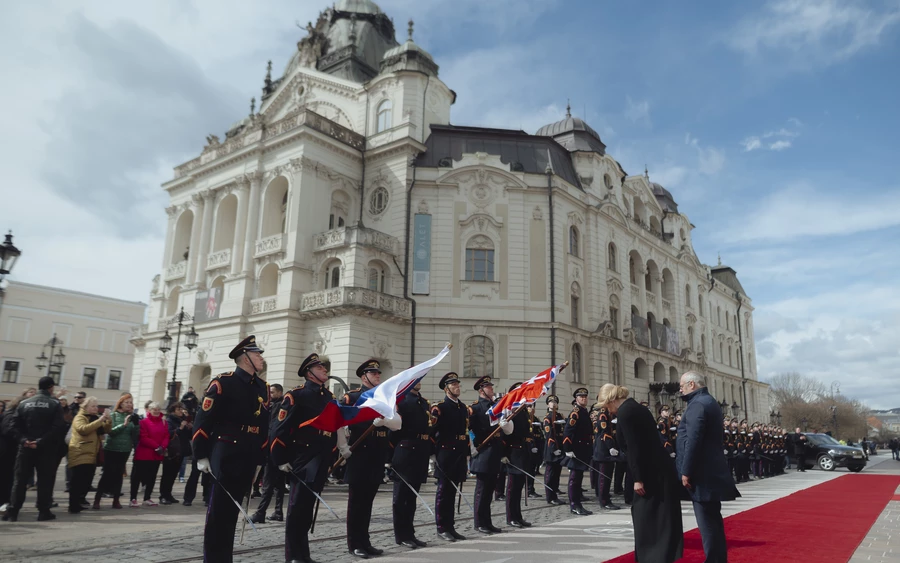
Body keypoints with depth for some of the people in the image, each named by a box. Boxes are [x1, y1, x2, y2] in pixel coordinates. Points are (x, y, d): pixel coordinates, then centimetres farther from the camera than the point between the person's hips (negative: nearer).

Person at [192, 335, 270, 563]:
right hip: (226, 456, -6)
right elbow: (203, 421, -10)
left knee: (232, 510, 13)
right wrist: (202, 455, -12)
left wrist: (259, 460, 17)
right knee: (219, 510, 0)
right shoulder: (223, 383, -8)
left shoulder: (263, 387, 13)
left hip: (248, 459, 6)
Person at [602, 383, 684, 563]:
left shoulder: (625, 412, -14)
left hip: (652, 473, -10)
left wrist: (638, 479, -16)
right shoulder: (636, 407, 14)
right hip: (659, 470, 10)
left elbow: (634, 448, -19)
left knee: (648, 517, -2)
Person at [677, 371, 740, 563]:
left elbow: (693, 441, -22)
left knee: (707, 521, -5)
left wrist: (686, 471, -19)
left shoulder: (697, 404, -15)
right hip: (712, 471, 10)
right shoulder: (709, 402, 17)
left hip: (702, 473, -10)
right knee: (712, 518, 15)